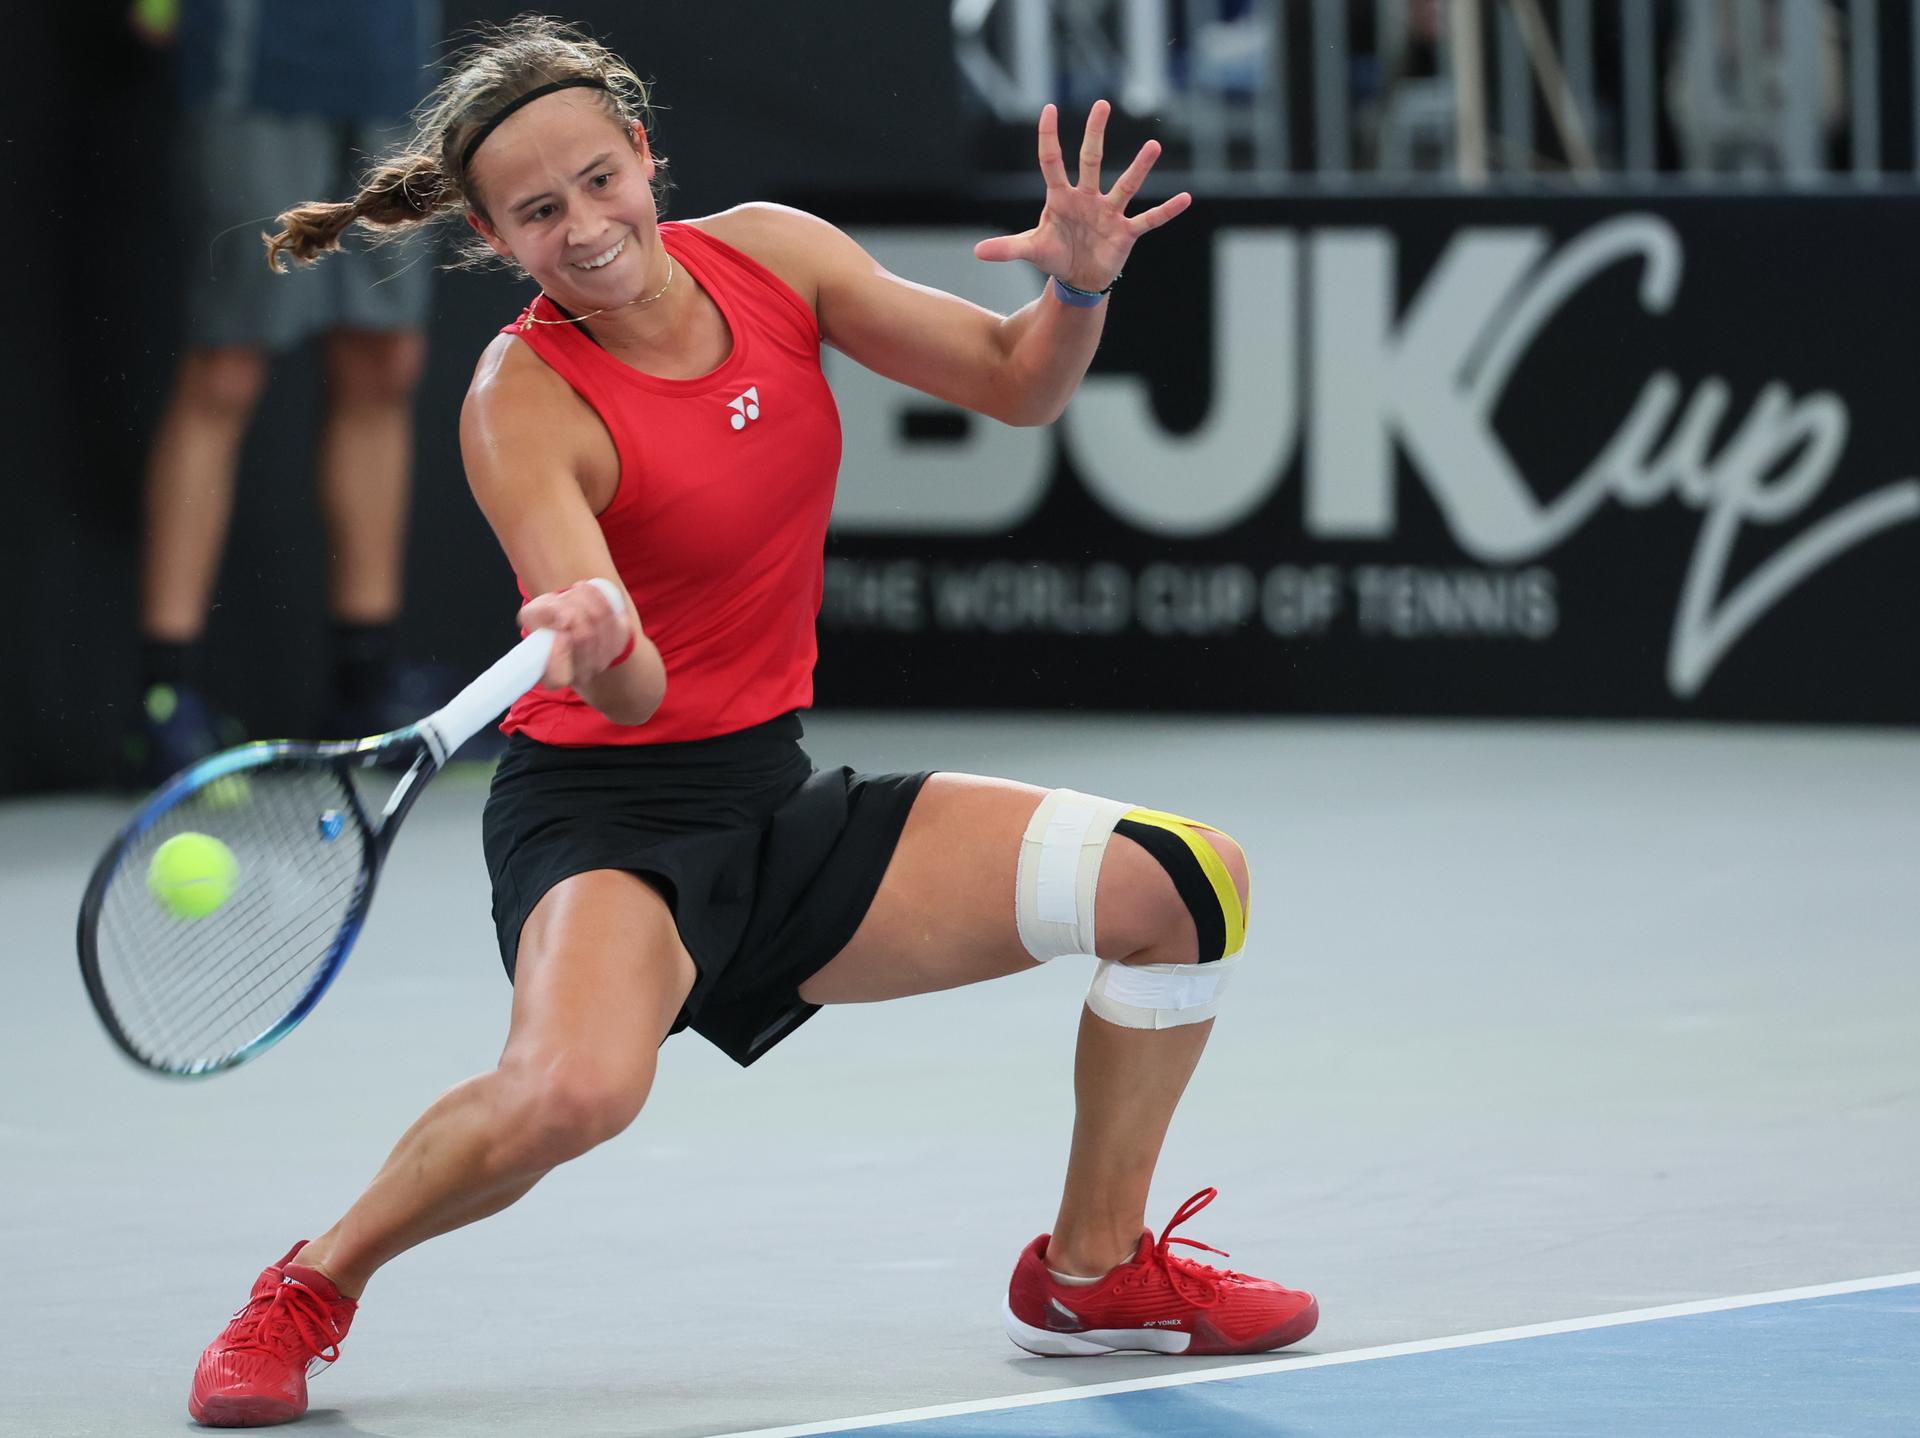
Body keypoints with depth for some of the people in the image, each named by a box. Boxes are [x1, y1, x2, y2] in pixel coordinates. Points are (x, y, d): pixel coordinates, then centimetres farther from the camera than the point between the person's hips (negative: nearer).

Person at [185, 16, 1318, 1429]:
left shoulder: (768, 253, -1)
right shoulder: (523, 402, -18)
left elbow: (1017, 384, 6)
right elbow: (633, 698, -28)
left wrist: (1080, 284, -15)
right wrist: (600, 650, -51)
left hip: (779, 805, 7)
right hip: (604, 809, -6)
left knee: (1190, 884, -2)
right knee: (577, 1084, -38)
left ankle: (1092, 1270, 16)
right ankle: (313, 1286, -9)